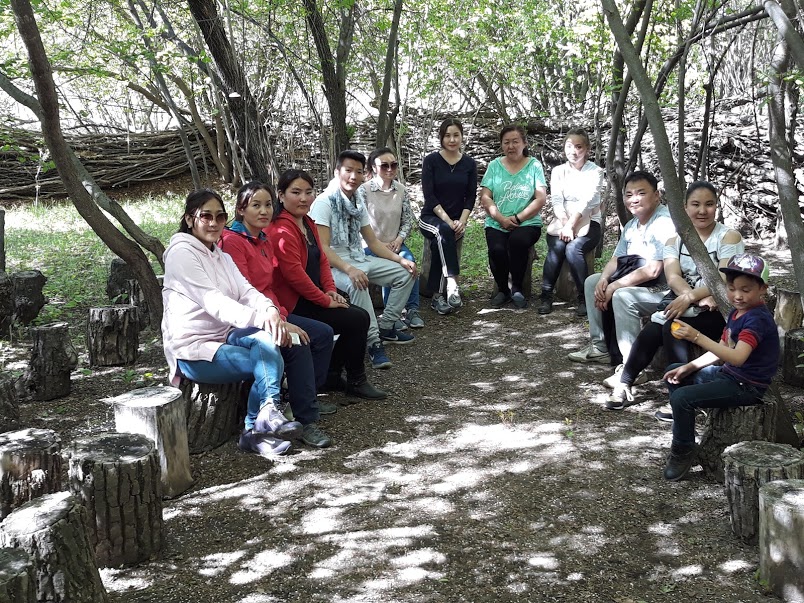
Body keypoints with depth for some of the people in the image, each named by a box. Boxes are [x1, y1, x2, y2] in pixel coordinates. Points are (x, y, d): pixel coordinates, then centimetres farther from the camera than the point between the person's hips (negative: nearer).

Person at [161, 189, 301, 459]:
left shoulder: (222, 257, 17)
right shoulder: (182, 252, -9)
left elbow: (247, 292, 1)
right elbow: (213, 302, -21)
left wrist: (270, 311, -23)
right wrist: (260, 319, -34)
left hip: (223, 337, 7)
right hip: (193, 349, -7)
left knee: (266, 340, -26)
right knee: (270, 359, -25)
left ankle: (258, 428, -26)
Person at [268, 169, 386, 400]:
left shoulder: (308, 223, 12)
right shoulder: (282, 230, -19)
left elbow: (322, 259, 15)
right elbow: (294, 273, -24)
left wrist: (331, 290, -1)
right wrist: (325, 300, -18)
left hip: (312, 296, 10)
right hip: (294, 305, -10)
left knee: (360, 316, 2)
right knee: (357, 320, -13)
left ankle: (331, 374, 13)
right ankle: (356, 381, 4)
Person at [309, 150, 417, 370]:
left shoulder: (358, 202, 10)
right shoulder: (324, 202, -14)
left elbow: (372, 241, 15)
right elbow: (323, 248, -22)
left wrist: (400, 259, 3)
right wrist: (349, 270, -35)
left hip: (358, 259, 9)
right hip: (333, 264, -9)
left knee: (404, 273, 3)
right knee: (357, 284, -38)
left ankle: (385, 327, 9)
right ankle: (373, 342, -29)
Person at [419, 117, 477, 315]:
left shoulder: (469, 163, 6)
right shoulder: (431, 161, -3)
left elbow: (471, 196, 3)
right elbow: (429, 195, -10)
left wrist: (462, 221, -13)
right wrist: (448, 221, -19)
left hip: (457, 219, 2)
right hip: (431, 218, -2)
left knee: (439, 242, -32)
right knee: (444, 231, -37)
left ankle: (438, 296, -28)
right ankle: (452, 285, -45)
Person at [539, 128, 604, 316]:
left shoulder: (596, 172, 2)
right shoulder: (558, 171, 11)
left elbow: (586, 201, -12)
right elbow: (556, 200, -2)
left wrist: (570, 225, -26)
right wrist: (565, 224, -21)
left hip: (588, 223, -2)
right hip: (562, 222, 2)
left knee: (573, 248, -33)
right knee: (556, 246, -31)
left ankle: (584, 298, -22)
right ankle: (546, 296, -24)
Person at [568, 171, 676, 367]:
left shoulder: (664, 222, -19)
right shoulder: (631, 225, 11)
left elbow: (652, 270, -26)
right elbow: (616, 259, 14)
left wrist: (613, 287, -21)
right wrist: (604, 279, -9)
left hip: (662, 290, -10)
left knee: (622, 296, -33)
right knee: (592, 281, 10)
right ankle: (600, 347, 13)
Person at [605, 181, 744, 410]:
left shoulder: (729, 237, -2)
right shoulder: (675, 241, 10)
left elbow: (725, 279, -15)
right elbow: (673, 277, -7)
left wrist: (690, 297, -27)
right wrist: (700, 297, -26)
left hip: (718, 311, -4)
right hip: (681, 307, 4)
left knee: (673, 327, -31)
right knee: (650, 333, -23)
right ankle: (624, 380, -11)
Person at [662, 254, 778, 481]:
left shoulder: (757, 319, -23)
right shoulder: (737, 313, 8)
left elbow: (737, 357, -37)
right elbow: (720, 350, 15)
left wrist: (698, 337, -44)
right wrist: (689, 367, 3)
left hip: (747, 386, -10)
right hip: (728, 374, 10)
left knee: (682, 398, -24)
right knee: (674, 373, 18)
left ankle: (683, 450, -2)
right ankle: (684, 436, 23)